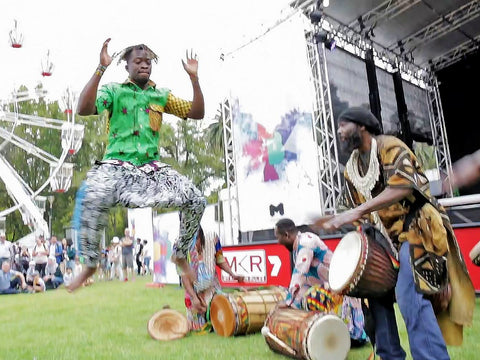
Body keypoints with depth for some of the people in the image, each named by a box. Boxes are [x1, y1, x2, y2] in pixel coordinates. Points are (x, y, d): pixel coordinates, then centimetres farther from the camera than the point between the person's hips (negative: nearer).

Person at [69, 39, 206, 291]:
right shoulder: (114, 91, 5)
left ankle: (180, 255, 13)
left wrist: (194, 78, -3)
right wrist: (101, 69, -19)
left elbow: (197, 113, 8)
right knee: (93, 199, -35)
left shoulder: (161, 95, 15)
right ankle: (90, 264, -9)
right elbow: (84, 109, -13)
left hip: (151, 166, 4)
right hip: (117, 164, -3)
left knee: (196, 201, -12)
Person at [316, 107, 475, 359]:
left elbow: (403, 186, -29)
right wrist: (336, 220, -5)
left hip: (416, 227, -8)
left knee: (409, 295, -23)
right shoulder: (351, 168, 12)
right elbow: (355, 208, 15)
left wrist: (357, 211, -34)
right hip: (388, 235, 8)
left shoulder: (388, 146, -12)